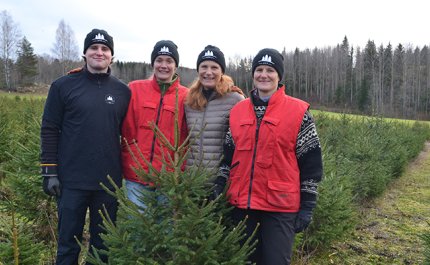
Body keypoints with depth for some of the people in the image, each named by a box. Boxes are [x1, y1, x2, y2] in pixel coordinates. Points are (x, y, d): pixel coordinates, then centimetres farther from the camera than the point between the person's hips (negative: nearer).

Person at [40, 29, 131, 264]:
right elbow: (49, 130, -1)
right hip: (72, 181, -2)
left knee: (103, 244, 14)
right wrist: (49, 172, -5)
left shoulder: (123, 91, 6)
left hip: (109, 182, 2)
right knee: (69, 243, 10)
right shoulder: (64, 85, 0)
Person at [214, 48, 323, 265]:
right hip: (242, 203, 4)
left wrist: (307, 205, -4)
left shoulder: (298, 111, -4)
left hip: (280, 206, -4)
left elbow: (310, 163, -3)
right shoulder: (237, 110, 8)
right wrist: (218, 186, 6)